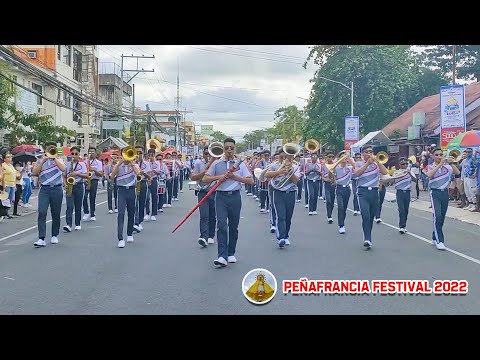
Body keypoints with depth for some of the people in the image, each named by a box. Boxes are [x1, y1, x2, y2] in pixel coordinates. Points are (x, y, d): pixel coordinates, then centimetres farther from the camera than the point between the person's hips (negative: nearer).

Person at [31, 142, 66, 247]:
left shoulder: (58, 160, 9)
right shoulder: (41, 161, 12)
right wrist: (43, 161, -9)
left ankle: (54, 235, 23)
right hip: (44, 189, 0)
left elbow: (63, 168, -13)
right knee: (42, 212, -13)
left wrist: (54, 157, -14)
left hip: (57, 189, 0)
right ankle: (41, 238, -16)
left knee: (56, 214, 7)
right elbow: (34, 172, -4)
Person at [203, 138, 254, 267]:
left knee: (233, 226, 8)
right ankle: (222, 256, -18)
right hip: (221, 197, -1)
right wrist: (219, 177, -9)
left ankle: (231, 253, 22)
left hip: (235, 197, 1)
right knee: (221, 225, -13)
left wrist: (234, 177, -9)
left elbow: (250, 181, 1)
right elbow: (205, 179, 7)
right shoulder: (217, 163, 5)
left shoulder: (240, 164, 5)